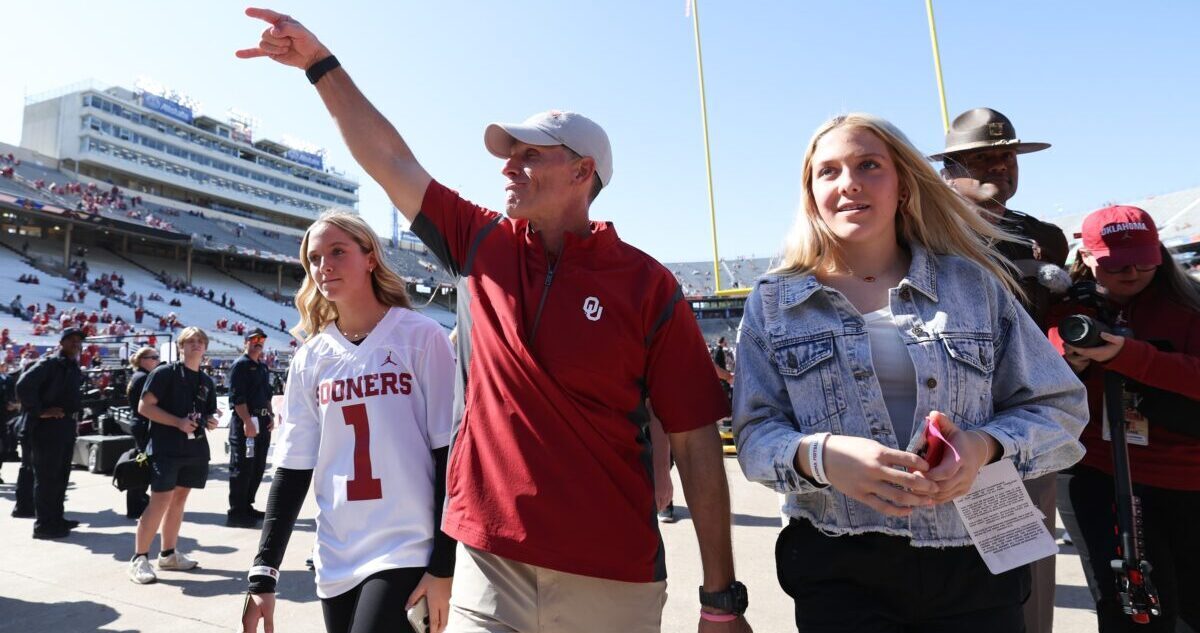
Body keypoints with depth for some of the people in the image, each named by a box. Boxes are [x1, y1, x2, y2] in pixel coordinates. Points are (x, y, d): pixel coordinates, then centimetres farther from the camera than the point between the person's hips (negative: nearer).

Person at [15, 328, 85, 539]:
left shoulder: (74, 369, 16)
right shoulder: (49, 363, -9)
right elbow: (24, 385, -22)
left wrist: (74, 411, 12)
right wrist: (39, 411, -20)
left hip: (67, 425, 9)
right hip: (47, 426, -9)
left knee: (60, 475, 15)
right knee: (46, 476, -4)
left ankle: (56, 518, 24)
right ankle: (44, 524, 1)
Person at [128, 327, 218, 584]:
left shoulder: (206, 382, 14)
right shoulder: (165, 372, -5)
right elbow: (144, 406, -10)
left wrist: (211, 421, -1)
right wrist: (178, 422, -18)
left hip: (195, 449, 6)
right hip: (165, 448, -6)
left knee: (179, 499, 13)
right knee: (160, 501, -9)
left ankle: (168, 554, 23)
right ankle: (139, 558, 2)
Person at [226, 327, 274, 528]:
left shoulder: (263, 366, 18)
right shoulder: (240, 364, -8)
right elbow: (237, 397, -16)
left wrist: (270, 415, 10)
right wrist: (247, 422, -22)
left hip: (262, 421, 8)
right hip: (243, 421, -8)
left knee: (258, 468, 13)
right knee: (242, 468, -4)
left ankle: (247, 506, 24)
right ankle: (236, 513, 2)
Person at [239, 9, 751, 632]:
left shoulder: (648, 286, -10)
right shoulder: (482, 246, 2)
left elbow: (697, 445, -9)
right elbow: (392, 162, 8)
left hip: (613, 576, -2)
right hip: (488, 555, 3)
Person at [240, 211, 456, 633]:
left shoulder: (421, 337, -8)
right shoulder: (310, 357, 5)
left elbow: (450, 455, -8)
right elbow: (292, 468, 8)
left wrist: (444, 567, -9)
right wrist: (264, 573, 4)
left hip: (407, 554, -4)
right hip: (336, 561, 5)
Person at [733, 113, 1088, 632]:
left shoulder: (973, 283, 3)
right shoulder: (773, 302, 1)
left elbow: (1059, 408, 5)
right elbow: (755, 434, -4)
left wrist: (986, 445, -16)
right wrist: (818, 454, -26)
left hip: (975, 563, 2)